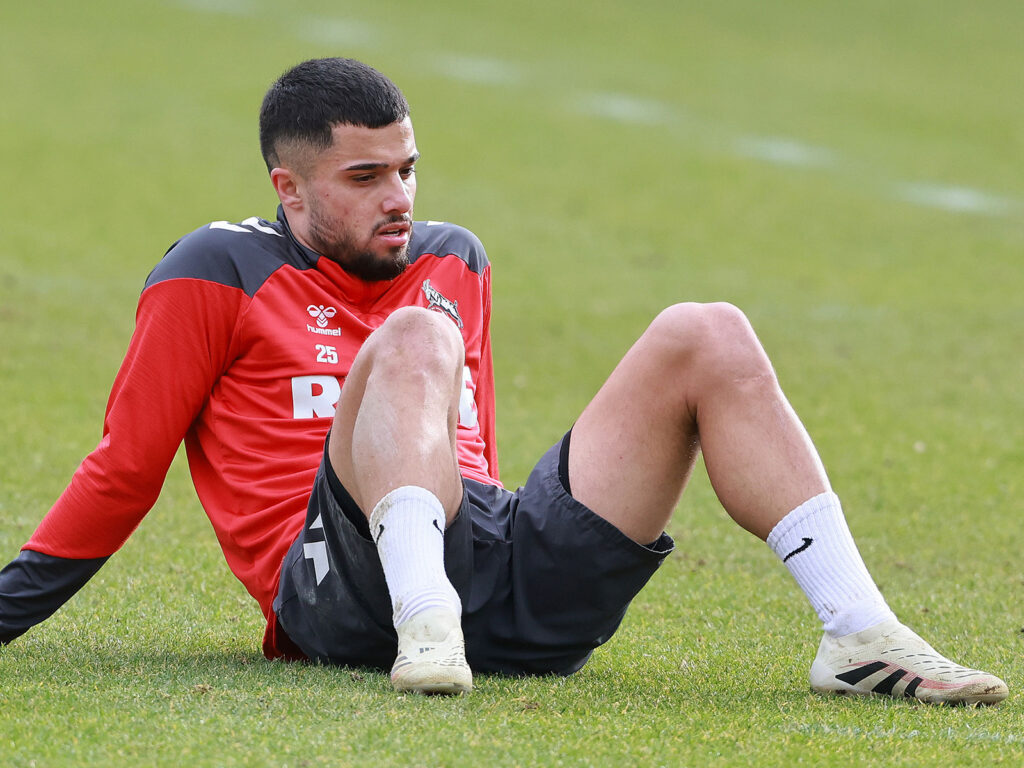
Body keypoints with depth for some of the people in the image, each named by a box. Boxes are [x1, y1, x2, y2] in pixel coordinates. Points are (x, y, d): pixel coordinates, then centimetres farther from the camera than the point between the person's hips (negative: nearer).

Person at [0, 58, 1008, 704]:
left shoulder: (454, 263, 26)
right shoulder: (218, 274, 8)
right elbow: (126, 467, 8)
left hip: (522, 590, 6)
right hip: (346, 590, -6)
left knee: (706, 338, -4)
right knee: (413, 341, -29)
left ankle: (859, 638, -15)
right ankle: (423, 623, -49)